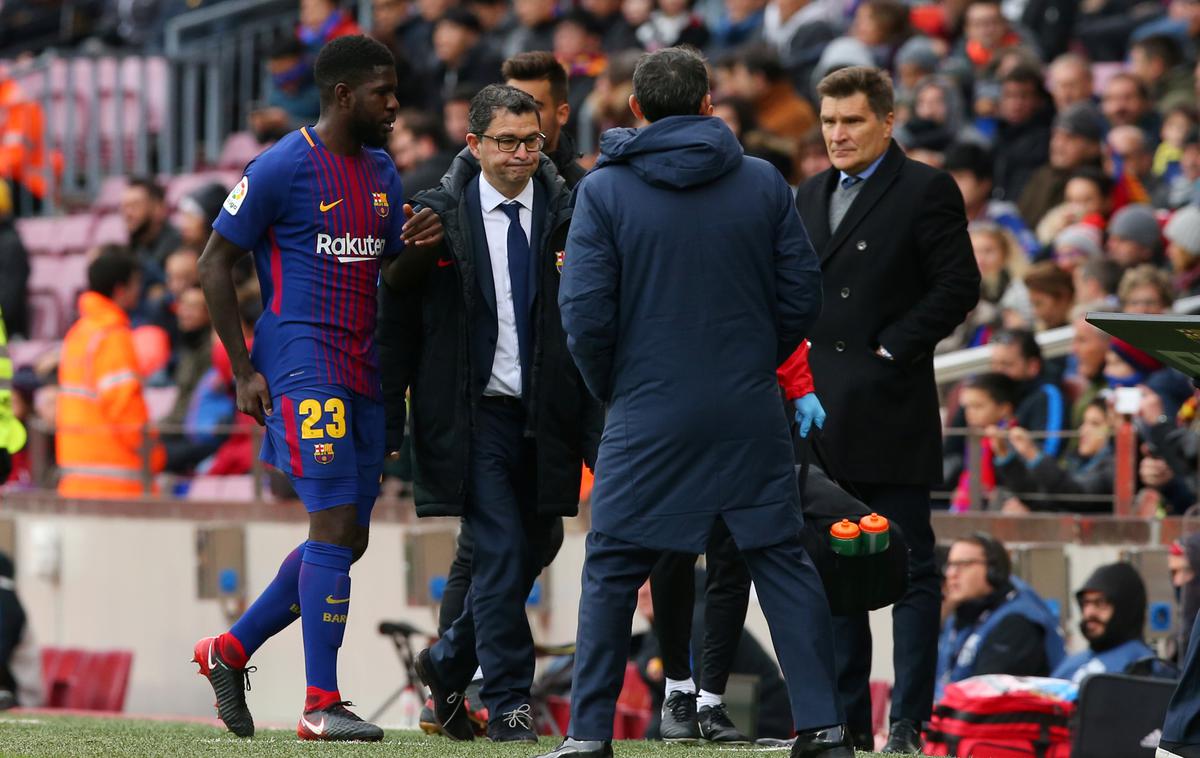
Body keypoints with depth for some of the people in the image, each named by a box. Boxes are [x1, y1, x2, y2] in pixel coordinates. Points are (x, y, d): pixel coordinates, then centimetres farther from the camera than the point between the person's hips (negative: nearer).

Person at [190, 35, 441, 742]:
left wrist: (417, 246, -2)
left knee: (347, 538, 8)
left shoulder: (383, 172, 15)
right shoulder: (284, 168, -8)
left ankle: (231, 650, 23)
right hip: (304, 364, -8)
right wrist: (245, 371, -8)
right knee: (335, 525, -14)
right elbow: (215, 265, -4)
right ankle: (321, 704, -12)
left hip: (364, 374, 8)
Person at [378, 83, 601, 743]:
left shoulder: (567, 216, 3)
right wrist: (388, 426, -2)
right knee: (501, 552, -10)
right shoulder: (437, 217, -2)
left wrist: (599, 426, -1)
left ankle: (448, 662, 32)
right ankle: (507, 706, -2)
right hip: (473, 416, -3)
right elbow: (397, 324, 1)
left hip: (547, 418, 3)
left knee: (536, 549, 9)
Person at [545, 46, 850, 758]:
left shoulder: (604, 190, -4)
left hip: (648, 414, -2)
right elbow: (803, 295, 4)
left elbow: (585, 314, -7)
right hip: (752, 415, 2)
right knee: (784, 562, 8)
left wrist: (612, 388, 9)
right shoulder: (764, 183, 3)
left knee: (612, 573, 6)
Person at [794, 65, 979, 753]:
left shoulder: (926, 191, -3)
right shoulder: (811, 197, 18)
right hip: (820, 414, 7)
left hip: (890, 410, -7)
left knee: (910, 568, -4)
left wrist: (892, 348, -13)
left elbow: (959, 287, -9)